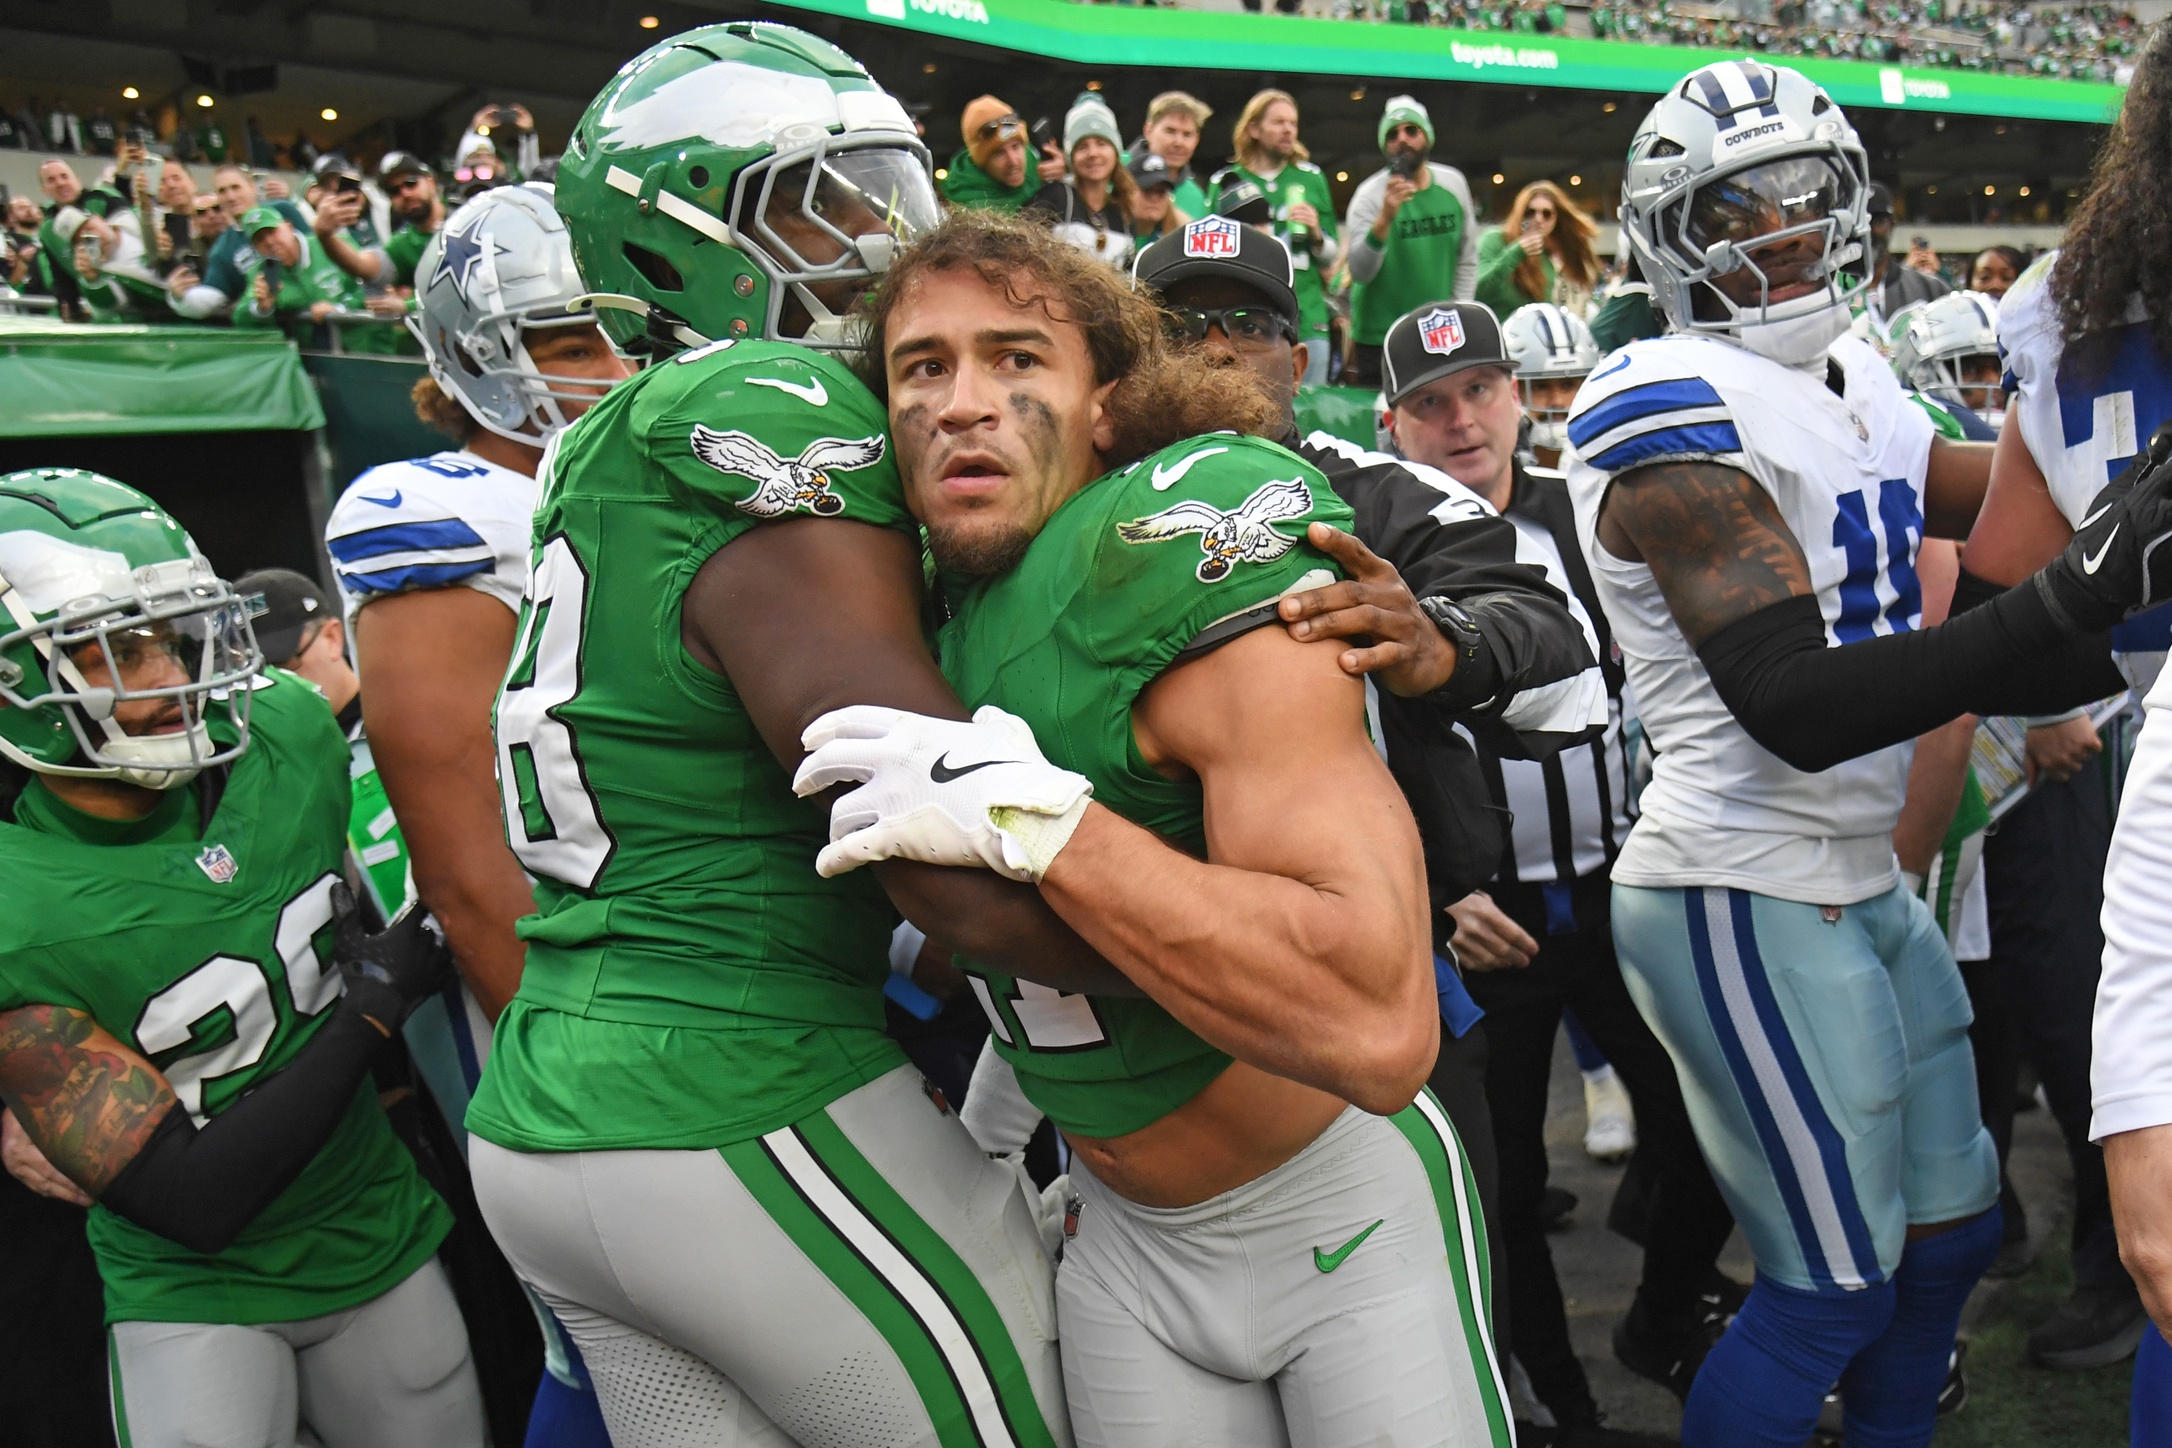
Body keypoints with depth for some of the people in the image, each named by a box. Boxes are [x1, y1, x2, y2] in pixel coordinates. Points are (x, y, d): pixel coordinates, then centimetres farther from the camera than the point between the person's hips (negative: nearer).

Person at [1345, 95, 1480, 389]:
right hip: (1379, 340, -4)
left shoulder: (1454, 184, 4)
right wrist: (1384, 219, -34)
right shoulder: (1370, 195, -9)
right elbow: (1360, 272, -20)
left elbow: (1467, 259, 12)